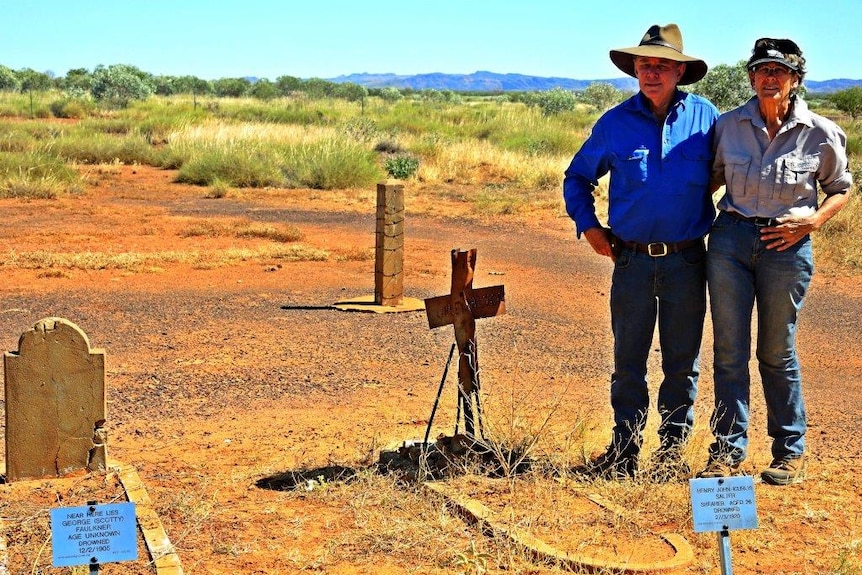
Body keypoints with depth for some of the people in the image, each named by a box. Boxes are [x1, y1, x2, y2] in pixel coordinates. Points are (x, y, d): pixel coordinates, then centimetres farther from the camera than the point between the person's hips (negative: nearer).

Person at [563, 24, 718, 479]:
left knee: (682, 362, 8)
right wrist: (588, 225, 4)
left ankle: (673, 450, 20)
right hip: (632, 260, 0)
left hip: (687, 260, 0)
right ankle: (624, 450, 15)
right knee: (628, 361, 5)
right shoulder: (615, 123, 1)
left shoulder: (704, 116, 1)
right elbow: (577, 176, 15)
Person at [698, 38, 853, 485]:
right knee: (729, 350, 4)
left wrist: (813, 221, -9)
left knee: (777, 353, 8)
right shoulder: (729, 125, 0)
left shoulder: (821, 135, -6)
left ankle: (791, 452, 23)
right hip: (730, 239, 2)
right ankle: (728, 449, 14)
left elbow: (841, 188, 8)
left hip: (786, 246, -2)